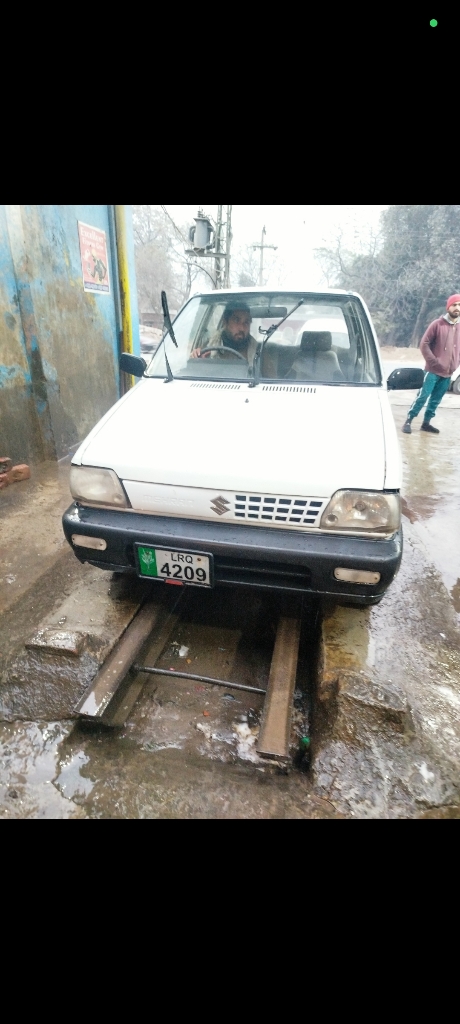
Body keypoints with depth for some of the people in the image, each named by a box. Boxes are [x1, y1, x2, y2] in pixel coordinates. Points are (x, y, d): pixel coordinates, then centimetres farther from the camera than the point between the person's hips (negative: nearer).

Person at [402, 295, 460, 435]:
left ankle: (426, 423, 15)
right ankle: (409, 421, 0)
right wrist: (434, 361, -12)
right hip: (433, 370, -5)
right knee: (423, 396, -7)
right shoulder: (437, 324, -3)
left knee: (436, 400, 7)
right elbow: (424, 344, -6)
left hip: (448, 373, 5)